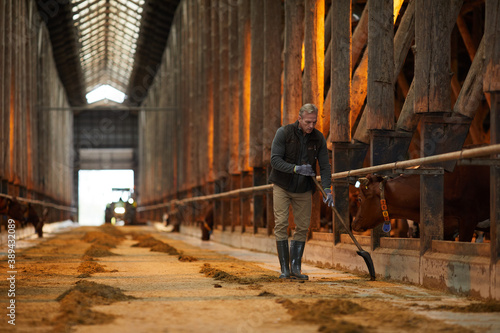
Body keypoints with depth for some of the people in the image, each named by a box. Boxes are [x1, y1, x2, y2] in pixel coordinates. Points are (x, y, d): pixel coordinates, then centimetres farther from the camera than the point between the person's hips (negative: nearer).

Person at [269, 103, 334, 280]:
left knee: (302, 227, 1)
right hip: (282, 186, -3)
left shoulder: (318, 138, -6)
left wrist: (327, 189, -19)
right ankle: (284, 269, -6)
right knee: (281, 224, -9)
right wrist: (296, 169, -30)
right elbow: (275, 160, -18)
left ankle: (296, 268, 7)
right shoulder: (284, 132, -15)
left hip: (304, 189, 3)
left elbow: (324, 165, -5)